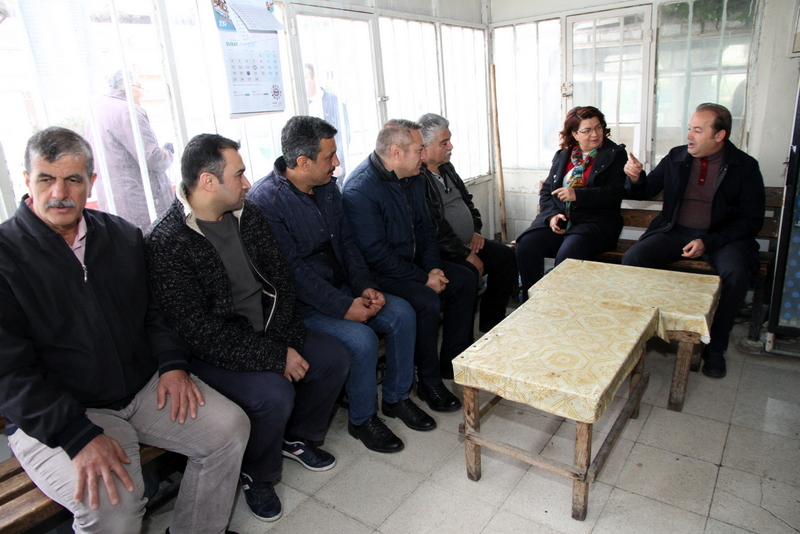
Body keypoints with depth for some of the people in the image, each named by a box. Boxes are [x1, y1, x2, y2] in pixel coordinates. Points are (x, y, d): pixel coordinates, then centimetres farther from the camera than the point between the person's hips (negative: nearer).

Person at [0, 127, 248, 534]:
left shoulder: (122, 235, 6)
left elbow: (154, 308, 14)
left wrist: (172, 363, -4)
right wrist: (79, 438, -24)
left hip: (145, 388, 5)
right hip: (54, 417, -4)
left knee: (229, 427, -9)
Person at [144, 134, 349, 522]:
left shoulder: (248, 214, 2)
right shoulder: (165, 242, -20)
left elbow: (280, 278, 3)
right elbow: (201, 331, -24)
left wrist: (287, 342, -9)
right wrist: (274, 358, -23)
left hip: (268, 332, 7)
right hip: (211, 354, -7)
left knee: (334, 358, -2)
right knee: (274, 394, -27)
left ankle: (296, 437, 24)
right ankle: (255, 476, 6)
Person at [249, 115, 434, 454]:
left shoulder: (327, 187, 5)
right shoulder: (265, 200, -19)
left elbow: (345, 242, 9)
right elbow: (291, 270, -23)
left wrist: (365, 287, -5)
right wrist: (343, 307, -25)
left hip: (339, 286, 8)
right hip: (299, 304, -8)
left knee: (402, 313, -6)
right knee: (361, 339, -26)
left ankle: (396, 398, 13)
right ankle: (362, 419, 1)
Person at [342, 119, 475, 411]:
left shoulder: (413, 178, 5)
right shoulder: (360, 190, -23)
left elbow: (426, 227, 12)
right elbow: (376, 254, -26)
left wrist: (433, 267, -4)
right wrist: (424, 278, -21)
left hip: (414, 262, 9)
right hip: (379, 274, -9)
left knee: (465, 280, 3)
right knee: (427, 301, -29)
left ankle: (452, 360, 15)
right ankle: (429, 382, -7)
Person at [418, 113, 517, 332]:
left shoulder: (446, 168, 14)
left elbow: (467, 201, 25)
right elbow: (434, 227, -23)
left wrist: (475, 231, 7)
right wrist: (467, 255, -19)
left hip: (467, 243, 10)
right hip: (440, 251, -10)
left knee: (505, 255, 3)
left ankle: (492, 323, 13)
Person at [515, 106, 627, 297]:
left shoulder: (615, 154, 7)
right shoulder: (561, 156, 19)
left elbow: (615, 193, -6)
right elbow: (546, 191, 15)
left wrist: (578, 195, -19)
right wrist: (552, 215, -6)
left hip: (594, 222, -4)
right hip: (559, 219, 4)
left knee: (567, 255, -34)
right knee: (526, 246, -24)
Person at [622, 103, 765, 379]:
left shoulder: (745, 166, -1)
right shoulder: (676, 157, 6)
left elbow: (752, 219, -3)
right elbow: (647, 191, 13)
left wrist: (708, 242, -17)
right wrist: (636, 178, -13)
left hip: (722, 236, -2)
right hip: (675, 231, 2)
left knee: (736, 274, -32)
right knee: (631, 259, -24)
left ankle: (715, 347, -11)